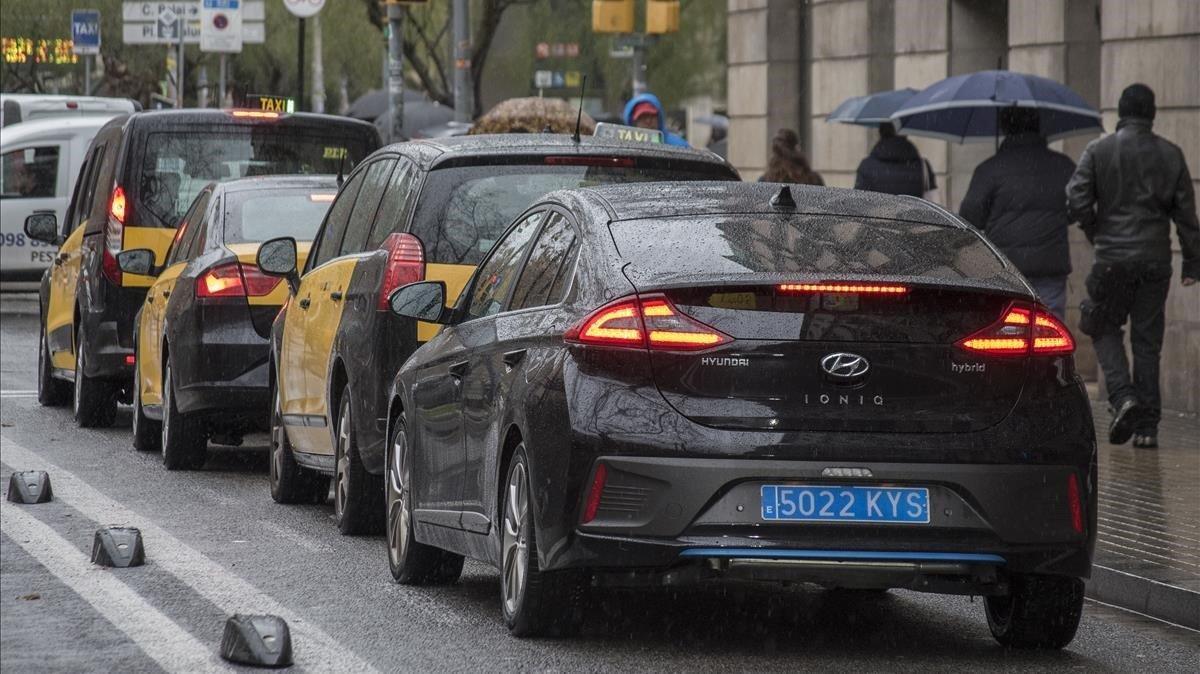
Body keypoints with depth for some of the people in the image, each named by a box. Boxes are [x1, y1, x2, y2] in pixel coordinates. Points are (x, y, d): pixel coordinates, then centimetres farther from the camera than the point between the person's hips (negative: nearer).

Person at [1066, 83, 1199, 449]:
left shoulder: (1099, 151, -2)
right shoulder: (1171, 155, 4)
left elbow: (1077, 199, -8)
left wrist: (1096, 233, 10)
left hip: (1112, 258, -2)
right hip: (1156, 259, 2)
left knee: (1105, 329, 12)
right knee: (1148, 340, 7)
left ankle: (1123, 395, -12)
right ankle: (1147, 424, 4)